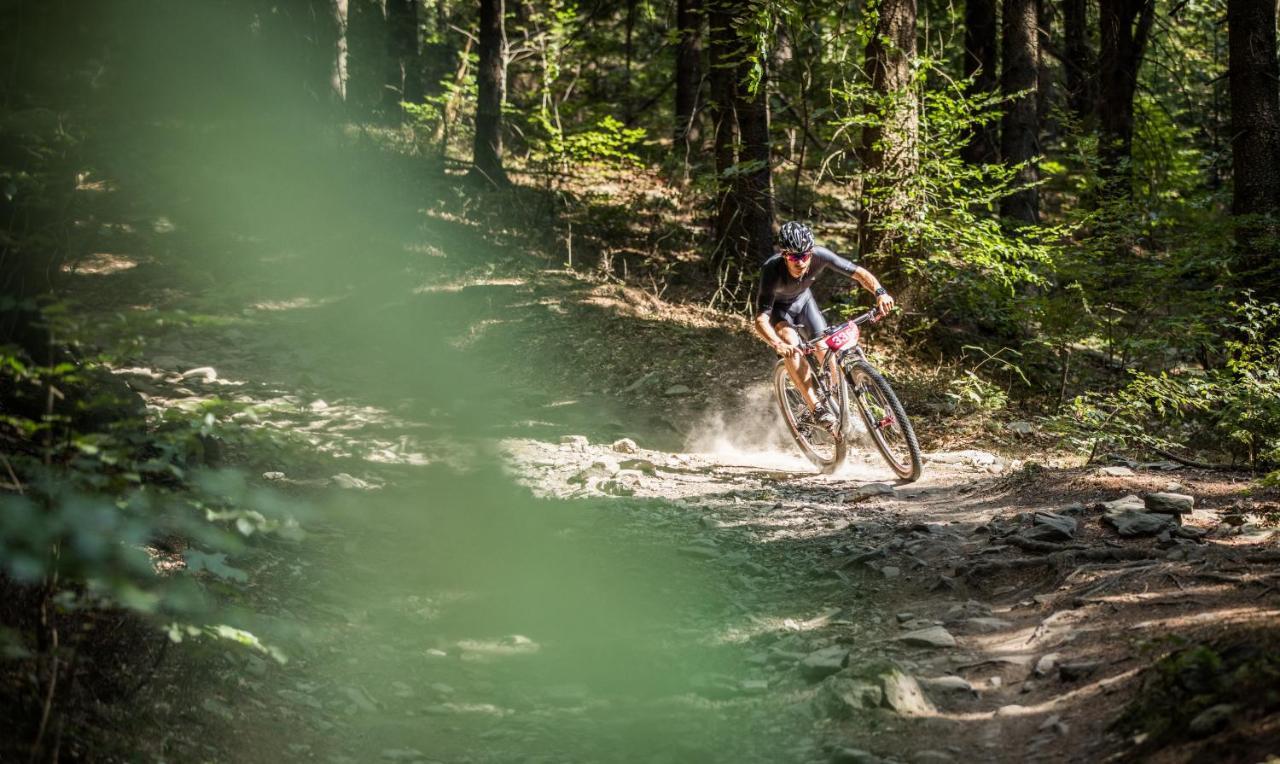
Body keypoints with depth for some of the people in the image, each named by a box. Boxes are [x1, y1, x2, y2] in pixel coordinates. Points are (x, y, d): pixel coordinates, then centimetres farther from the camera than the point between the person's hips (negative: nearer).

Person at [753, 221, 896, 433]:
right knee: (791, 345, -31)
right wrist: (777, 345, -65)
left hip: (802, 300, 4)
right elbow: (761, 320, -46)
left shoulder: (819, 256, -33)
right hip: (776, 306, -4)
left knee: (825, 350, -8)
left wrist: (880, 292, -44)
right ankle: (816, 408, -32)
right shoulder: (772, 270, -41)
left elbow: (859, 273, -24)